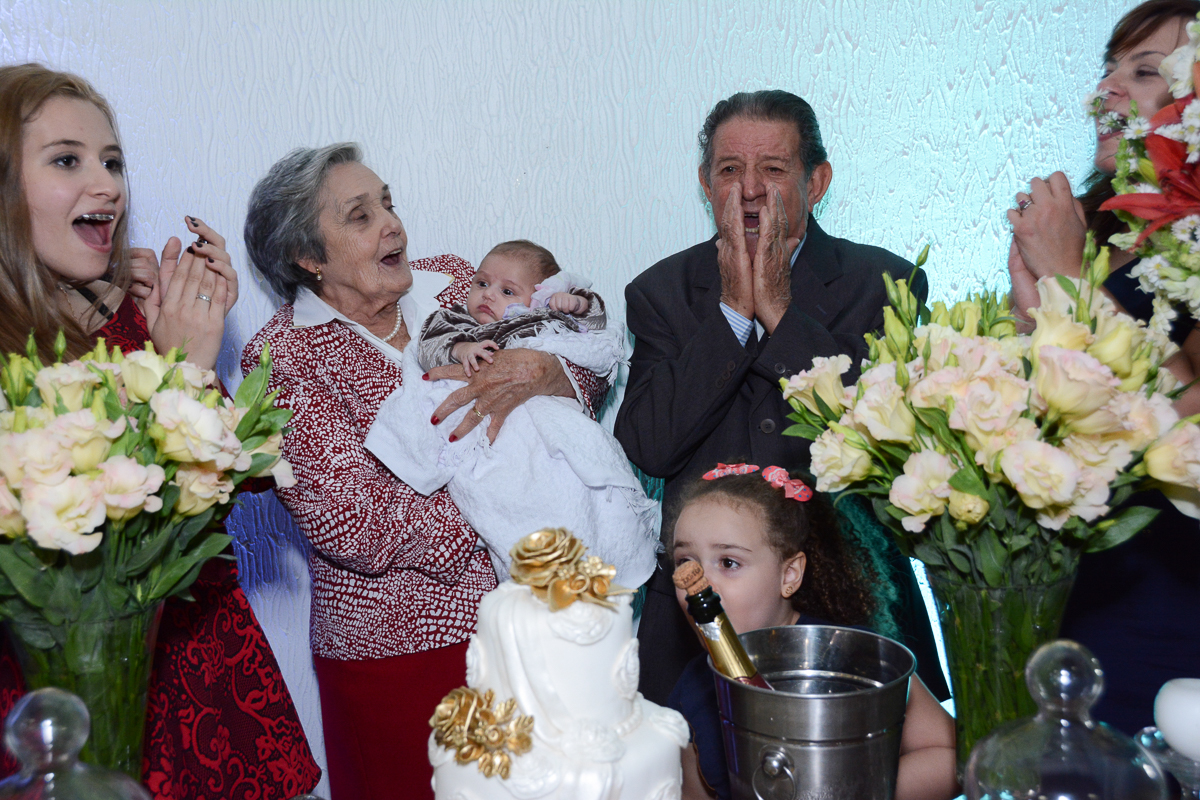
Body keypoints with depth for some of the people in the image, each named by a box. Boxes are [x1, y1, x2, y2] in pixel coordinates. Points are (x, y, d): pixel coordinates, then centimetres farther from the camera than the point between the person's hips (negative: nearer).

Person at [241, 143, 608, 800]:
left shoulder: (453, 282, 5)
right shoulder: (282, 356, -10)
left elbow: (588, 382, 3)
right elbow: (355, 524, -18)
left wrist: (540, 372, -20)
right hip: (396, 647, -4)